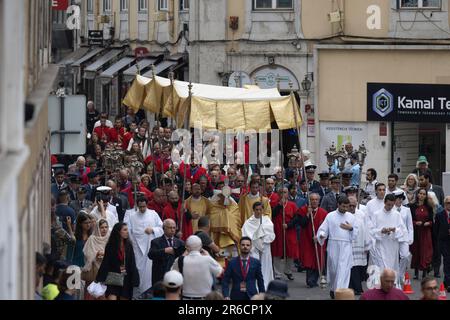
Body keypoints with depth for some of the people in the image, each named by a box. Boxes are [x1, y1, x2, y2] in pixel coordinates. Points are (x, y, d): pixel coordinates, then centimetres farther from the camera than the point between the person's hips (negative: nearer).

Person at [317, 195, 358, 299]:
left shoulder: (351, 217, 9)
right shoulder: (330, 216, 3)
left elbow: (355, 234, 12)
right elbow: (323, 229, 1)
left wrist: (351, 228, -8)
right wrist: (321, 235, -20)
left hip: (346, 247, 0)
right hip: (333, 245, 0)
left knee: (343, 270, -10)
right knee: (333, 268, 8)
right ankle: (333, 288, 30)